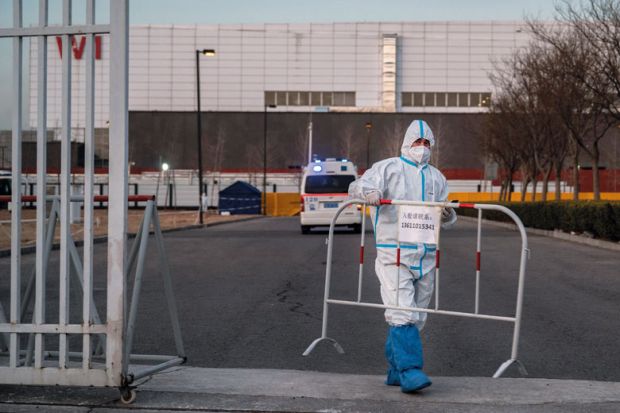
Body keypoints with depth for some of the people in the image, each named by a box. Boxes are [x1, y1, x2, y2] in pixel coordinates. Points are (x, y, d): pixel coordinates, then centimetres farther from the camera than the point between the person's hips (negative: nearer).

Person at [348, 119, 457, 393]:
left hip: (426, 257, 6)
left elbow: (445, 220, 22)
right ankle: (410, 371, -19)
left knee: (416, 317, 8)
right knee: (403, 313, -16)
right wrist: (368, 191, -30)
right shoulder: (388, 168, 4)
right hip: (393, 253, -6)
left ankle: (395, 370, 15)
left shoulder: (436, 177, 19)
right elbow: (356, 187, -7)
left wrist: (448, 215, -2)